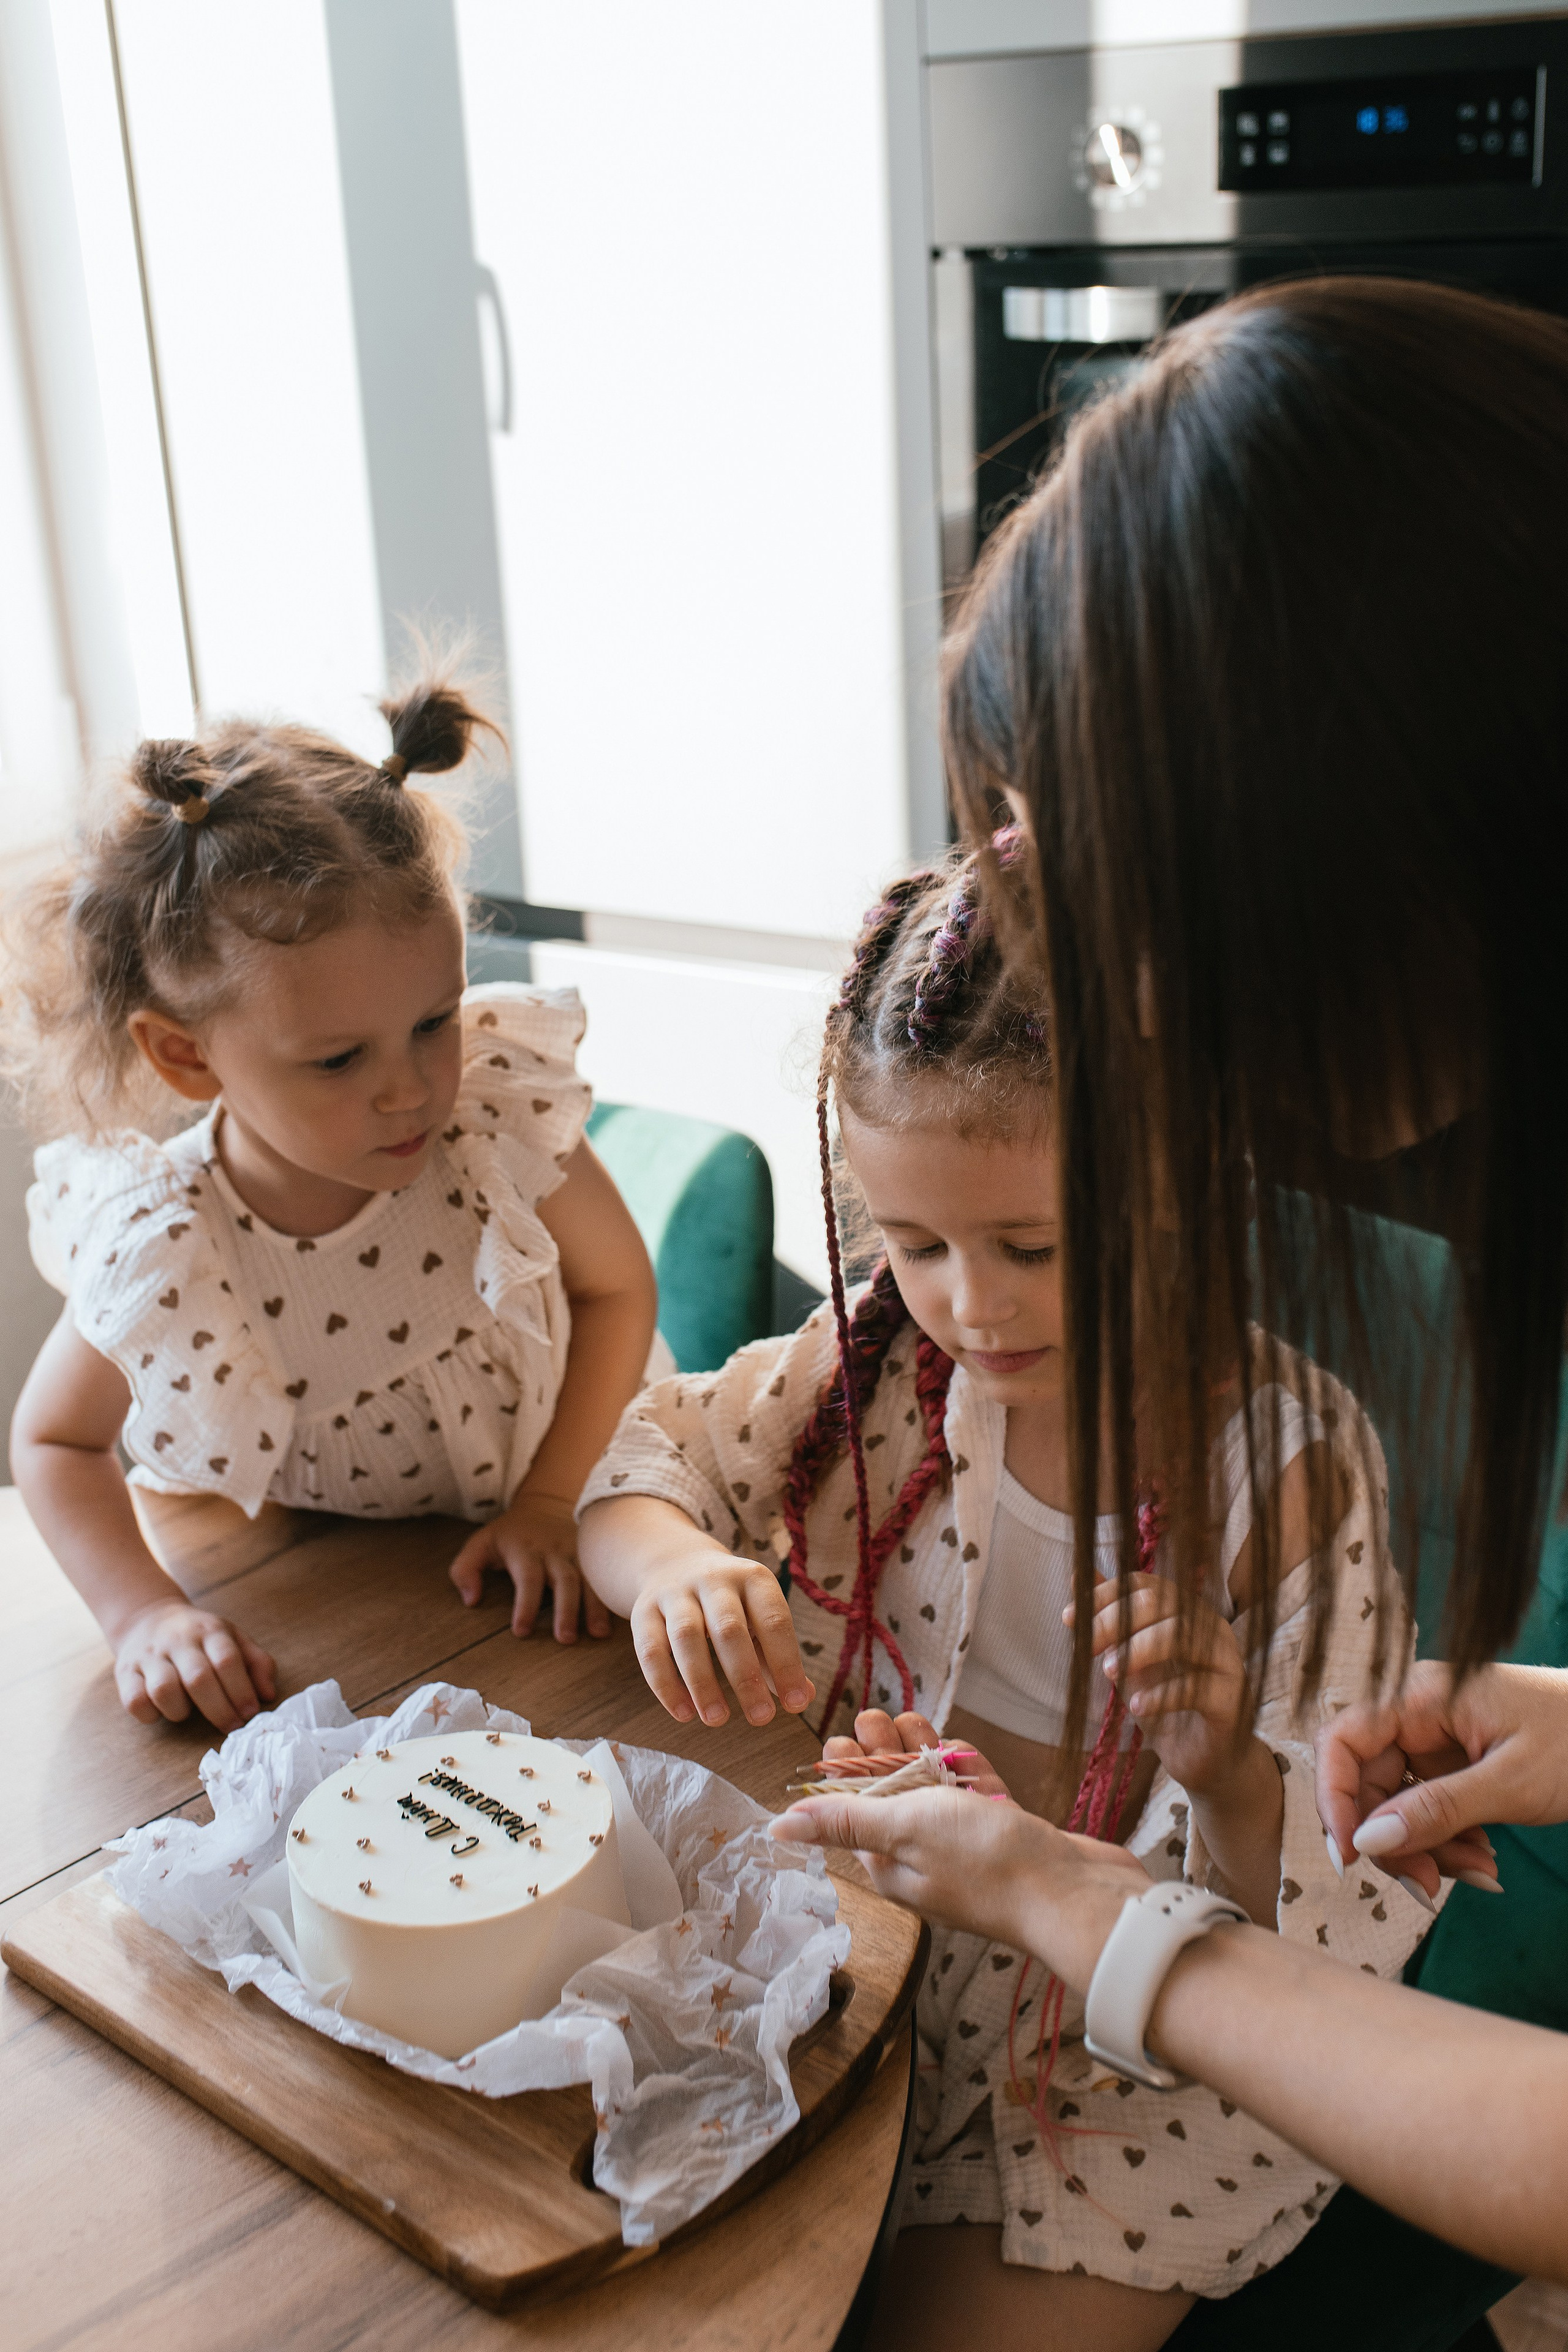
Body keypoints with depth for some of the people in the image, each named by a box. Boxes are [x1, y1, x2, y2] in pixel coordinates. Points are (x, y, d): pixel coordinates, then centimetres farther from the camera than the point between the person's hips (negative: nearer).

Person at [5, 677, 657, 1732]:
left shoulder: (504, 1114, -22)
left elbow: (617, 1286, -3)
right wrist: (144, 1614, -17)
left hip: (509, 1575, 1)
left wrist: (548, 1503, -11)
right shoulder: (156, 1254, -23)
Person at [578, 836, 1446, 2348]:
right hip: (886, 1935, 4)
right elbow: (641, 1458, 1)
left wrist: (1229, 1774, -40)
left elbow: (1337, 1914, -17)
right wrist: (669, 1564, -22)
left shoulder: (1291, 1460, -20)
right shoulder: (895, 1354, -9)